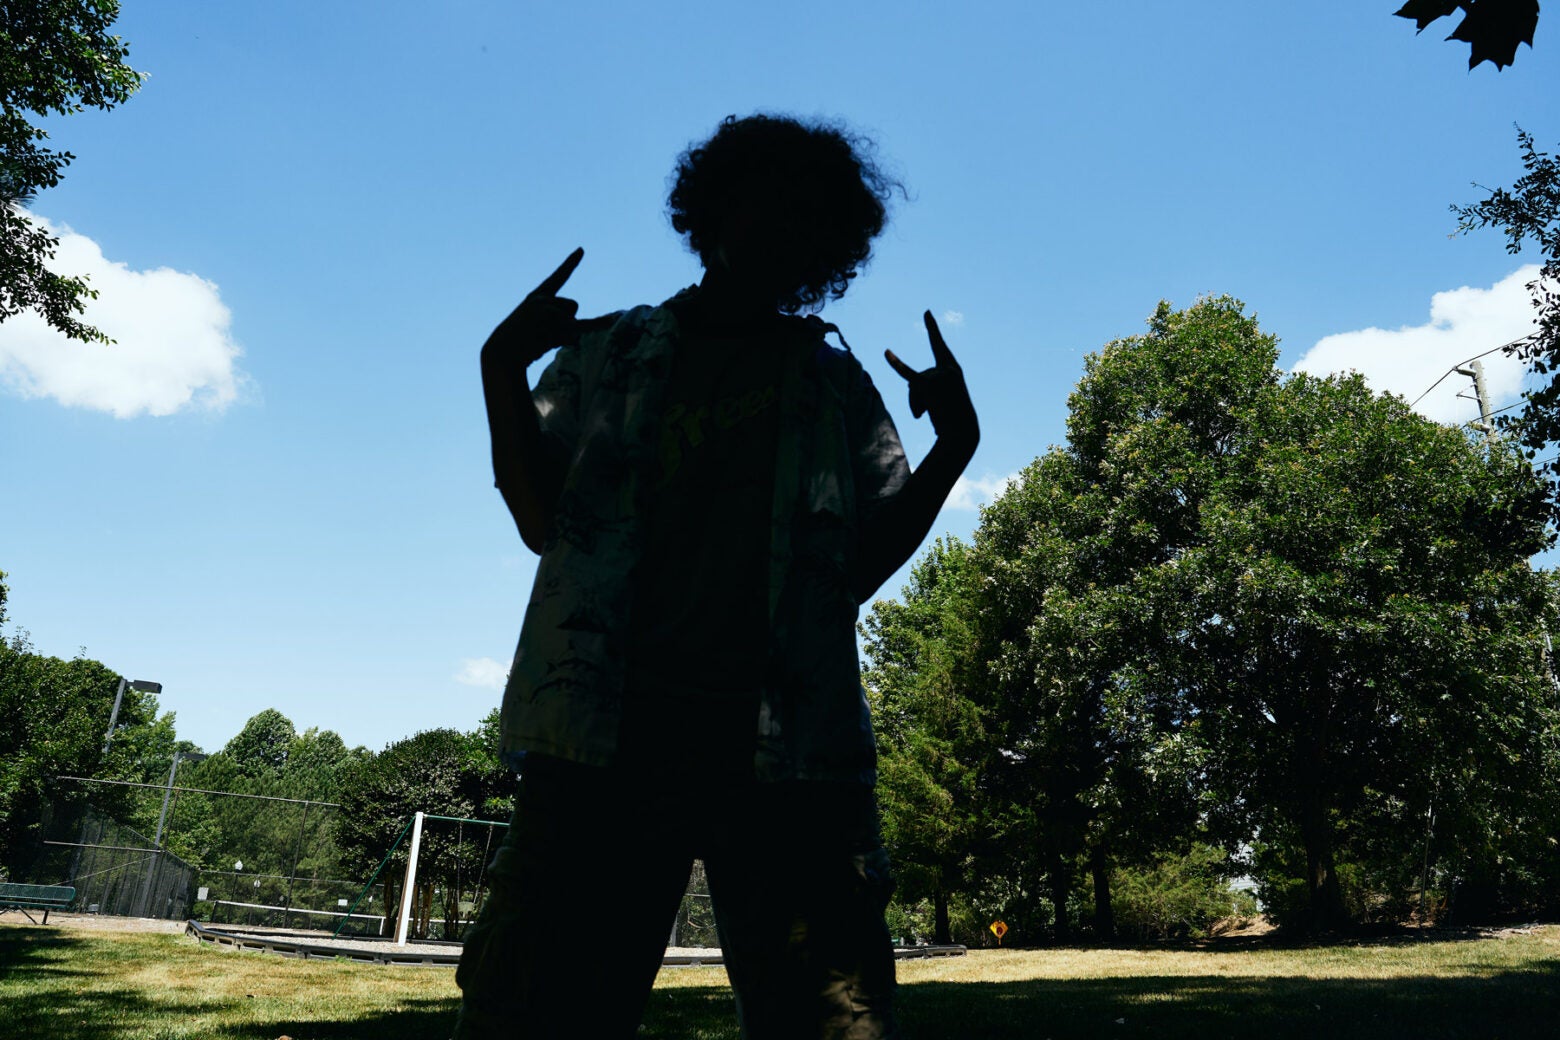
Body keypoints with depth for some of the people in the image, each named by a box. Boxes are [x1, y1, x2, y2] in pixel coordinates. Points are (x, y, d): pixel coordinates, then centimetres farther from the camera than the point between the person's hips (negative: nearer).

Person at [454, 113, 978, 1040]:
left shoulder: (838, 383, 20)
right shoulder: (609, 350, 20)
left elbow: (864, 564, 14)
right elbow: (543, 523, 12)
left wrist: (954, 444, 3)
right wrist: (504, 368, 0)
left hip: (790, 740, 1)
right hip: (605, 727, 0)